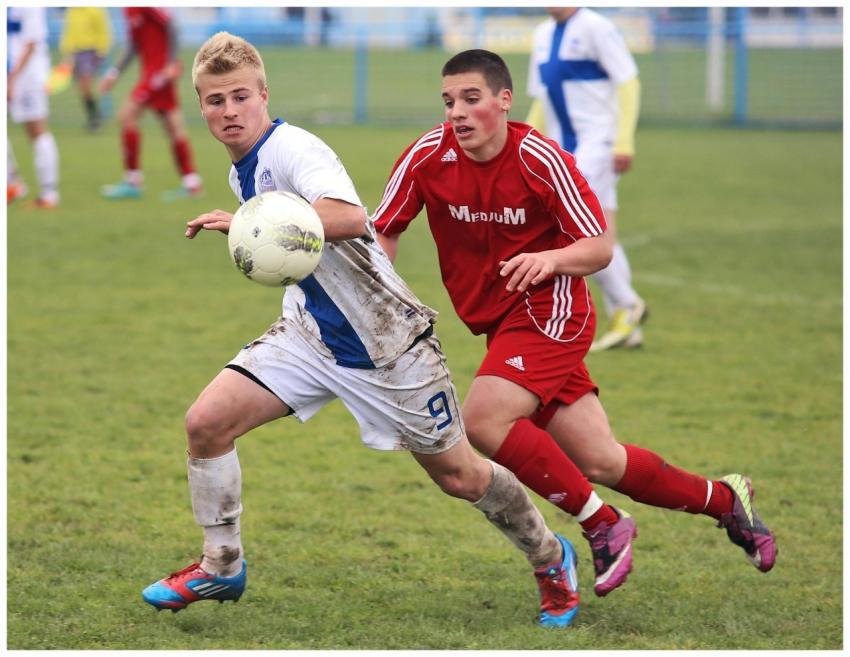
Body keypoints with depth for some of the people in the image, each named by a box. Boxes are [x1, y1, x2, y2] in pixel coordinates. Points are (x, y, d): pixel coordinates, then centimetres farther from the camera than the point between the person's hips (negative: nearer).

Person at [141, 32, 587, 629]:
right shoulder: (242, 172, 7)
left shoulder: (293, 149, -23)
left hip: (386, 338, -8)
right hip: (313, 334, 8)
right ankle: (222, 568, 8)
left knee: (458, 476, 4)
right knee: (206, 423, -9)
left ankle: (551, 559, 30)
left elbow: (348, 217, -43)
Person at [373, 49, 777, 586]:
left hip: (548, 308, -5)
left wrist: (551, 259, -31)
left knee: (484, 420, -26)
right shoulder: (427, 157, -7)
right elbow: (384, 233, 1)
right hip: (494, 318, 5)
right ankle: (724, 499, 25)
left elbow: (600, 248, -11)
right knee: (600, 462, 4)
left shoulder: (540, 158, -16)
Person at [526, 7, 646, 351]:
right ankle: (628, 328, 8)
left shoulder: (596, 27, -8)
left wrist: (624, 142, -19)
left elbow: (628, 83, -12)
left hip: (597, 140, -7)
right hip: (564, 148, 7)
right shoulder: (543, 35, 15)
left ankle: (627, 304, -6)